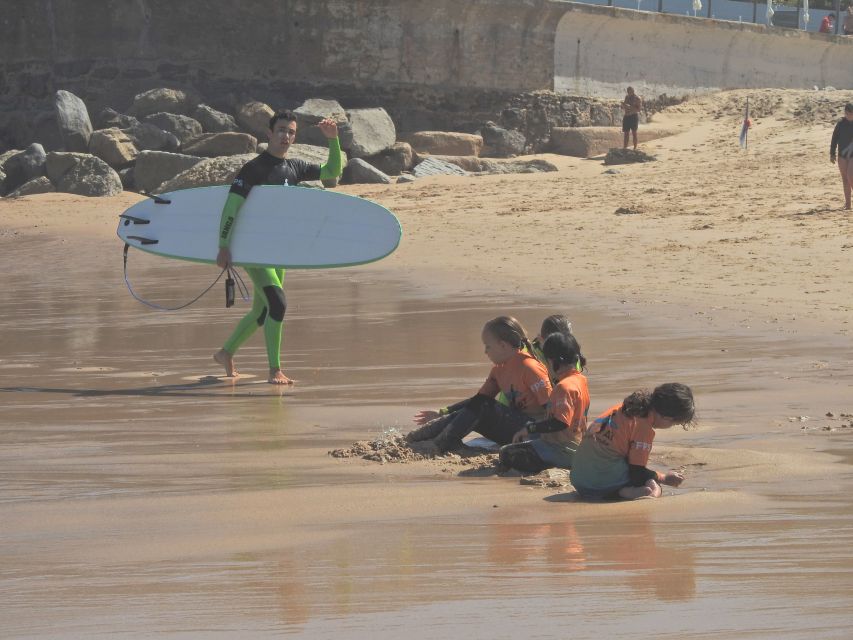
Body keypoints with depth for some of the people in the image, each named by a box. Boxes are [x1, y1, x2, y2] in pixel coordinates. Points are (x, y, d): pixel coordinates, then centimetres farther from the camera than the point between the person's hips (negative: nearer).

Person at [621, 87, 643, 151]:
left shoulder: (637, 98, -5)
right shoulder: (627, 97, 14)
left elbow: (639, 109, -13)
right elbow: (623, 109, 19)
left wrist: (630, 107, -23)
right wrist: (623, 104, -4)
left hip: (634, 116, -6)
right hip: (626, 116, 6)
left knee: (634, 133, -4)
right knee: (625, 133, 3)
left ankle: (635, 148, -1)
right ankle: (624, 148, 6)